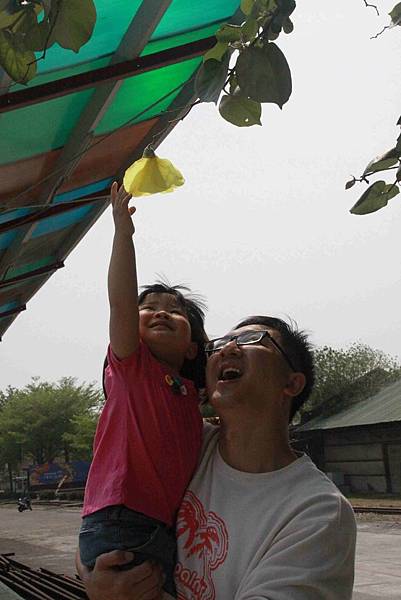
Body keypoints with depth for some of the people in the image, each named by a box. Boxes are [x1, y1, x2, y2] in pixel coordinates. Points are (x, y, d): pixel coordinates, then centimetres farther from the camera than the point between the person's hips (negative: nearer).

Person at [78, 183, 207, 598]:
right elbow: (120, 302, -15)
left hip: (167, 533, 6)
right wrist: (123, 229, -18)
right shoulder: (130, 366, 0)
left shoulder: (189, 394, 16)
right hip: (119, 528, -6)